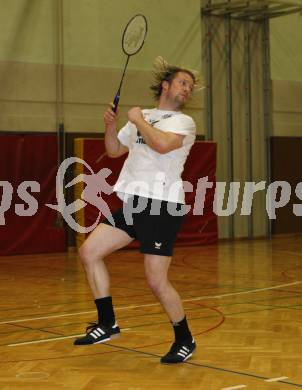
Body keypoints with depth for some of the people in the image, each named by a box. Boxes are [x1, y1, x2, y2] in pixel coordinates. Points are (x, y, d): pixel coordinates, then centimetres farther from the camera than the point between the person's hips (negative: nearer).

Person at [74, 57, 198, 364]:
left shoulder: (184, 122, -1)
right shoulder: (142, 116, 18)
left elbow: (162, 144, -23)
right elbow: (114, 150, 27)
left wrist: (138, 120, -8)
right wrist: (110, 126, 8)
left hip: (162, 206, -7)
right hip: (132, 203, 7)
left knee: (156, 281, -9)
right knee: (89, 252, 1)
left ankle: (185, 341, 11)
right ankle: (107, 324, 12)